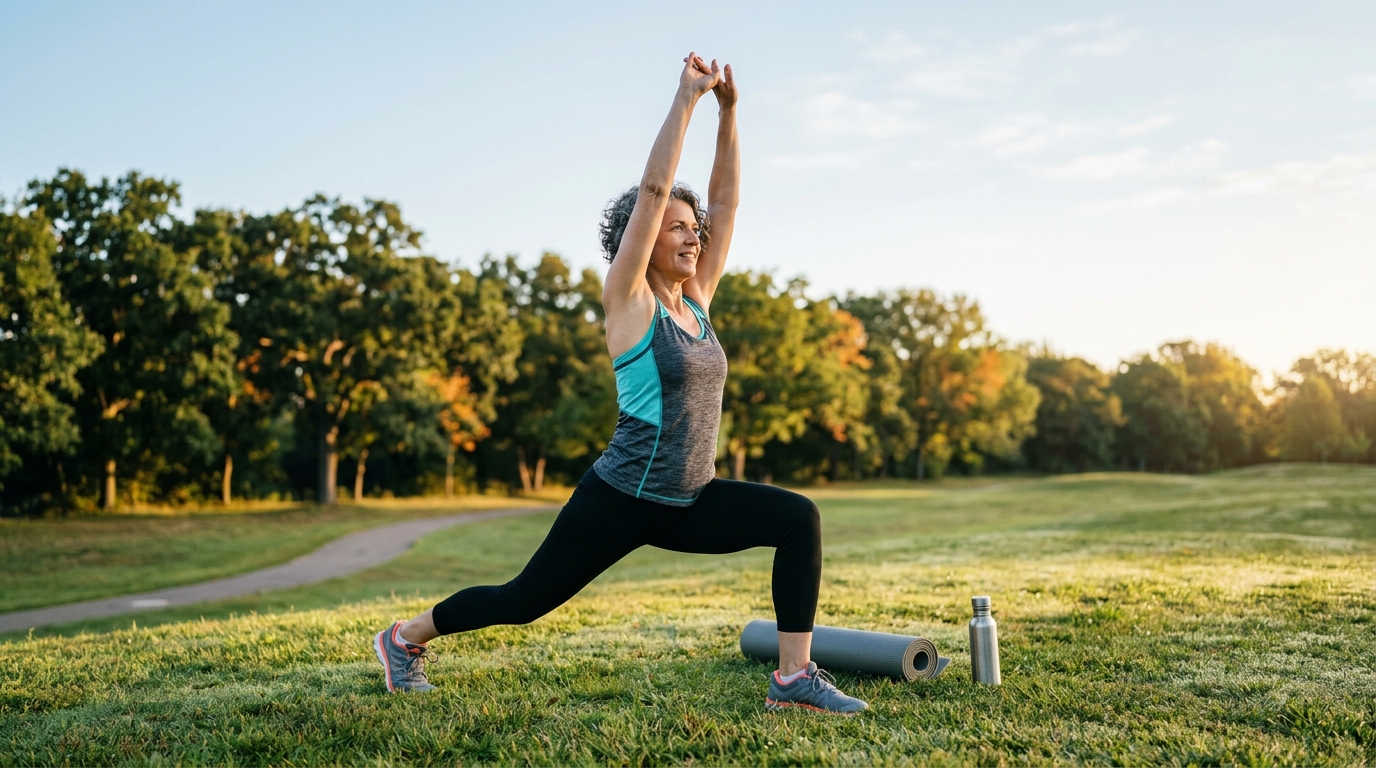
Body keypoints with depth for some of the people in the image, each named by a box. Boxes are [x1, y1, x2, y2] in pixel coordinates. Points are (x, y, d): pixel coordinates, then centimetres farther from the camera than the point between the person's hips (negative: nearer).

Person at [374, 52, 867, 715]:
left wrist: (728, 112, 3)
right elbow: (653, 189, -17)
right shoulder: (628, 302, -10)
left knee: (797, 519, -13)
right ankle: (406, 636, 31)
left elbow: (725, 201, 7)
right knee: (525, 599, 6)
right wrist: (686, 98, -14)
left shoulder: (696, 301, 7)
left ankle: (794, 678, -9)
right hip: (622, 498, -6)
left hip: (689, 502, 6)